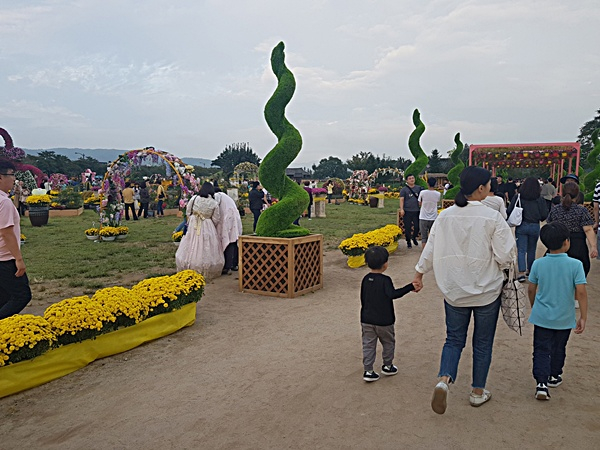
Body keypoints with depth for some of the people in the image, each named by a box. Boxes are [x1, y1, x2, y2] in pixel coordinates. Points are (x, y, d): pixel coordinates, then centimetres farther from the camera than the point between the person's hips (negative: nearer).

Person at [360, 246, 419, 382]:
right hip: (383, 321, -4)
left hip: (366, 320, 4)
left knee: (368, 345, 9)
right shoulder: (385, 280, -17)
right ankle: (387, 366, 30)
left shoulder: (366, 279, 1)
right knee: (388, 343, 18)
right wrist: (410, 287, -29)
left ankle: (368, 371, 8)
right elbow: (393, 294, -32)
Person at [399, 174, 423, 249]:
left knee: (417, 226, 5)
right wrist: (401, 209, -15)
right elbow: (401, 200, -5)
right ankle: (408, 242, 16)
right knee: (407, 227, 2)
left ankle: (414, 238, 32)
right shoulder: (404, 189, 1)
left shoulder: (418, 188, 10)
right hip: (407, 211, -3)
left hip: (417, 211, 3)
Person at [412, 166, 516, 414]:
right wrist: (493, 265, 9)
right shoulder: (492, 217, -16)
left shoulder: (445, 216, -6)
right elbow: (506, 256, -14)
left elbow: (430, 249, 0)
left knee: (454, 339, 16)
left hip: (454, 291, 3)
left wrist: (419, 273, 14)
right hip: (486, 291, -2)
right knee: (483, 343, 15)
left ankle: (443, 380, -5)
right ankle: (478, 392, 29)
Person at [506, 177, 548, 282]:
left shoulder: (517, 197, -7)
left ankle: (521, 273, -10)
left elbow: (509, 211, -8)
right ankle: (529, 270, 29)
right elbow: (544, 215, -4)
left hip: (521, 226, -1)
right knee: (531, 250, 16)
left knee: (521, 250, 1)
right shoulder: (540, 200, -4)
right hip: (535, 227, 1)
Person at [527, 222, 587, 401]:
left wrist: (534, 307, 19)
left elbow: (531, 289, 1)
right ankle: (554, 376, 38)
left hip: (542, 316, 0)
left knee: (541, 350, 6)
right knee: (559, 348, 20)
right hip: (565, 318, 0)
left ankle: (541, 383, -6)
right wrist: (583, 317, -7)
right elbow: (581, 293, -16)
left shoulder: (538, 264, -9)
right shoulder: (575, 265, -15)